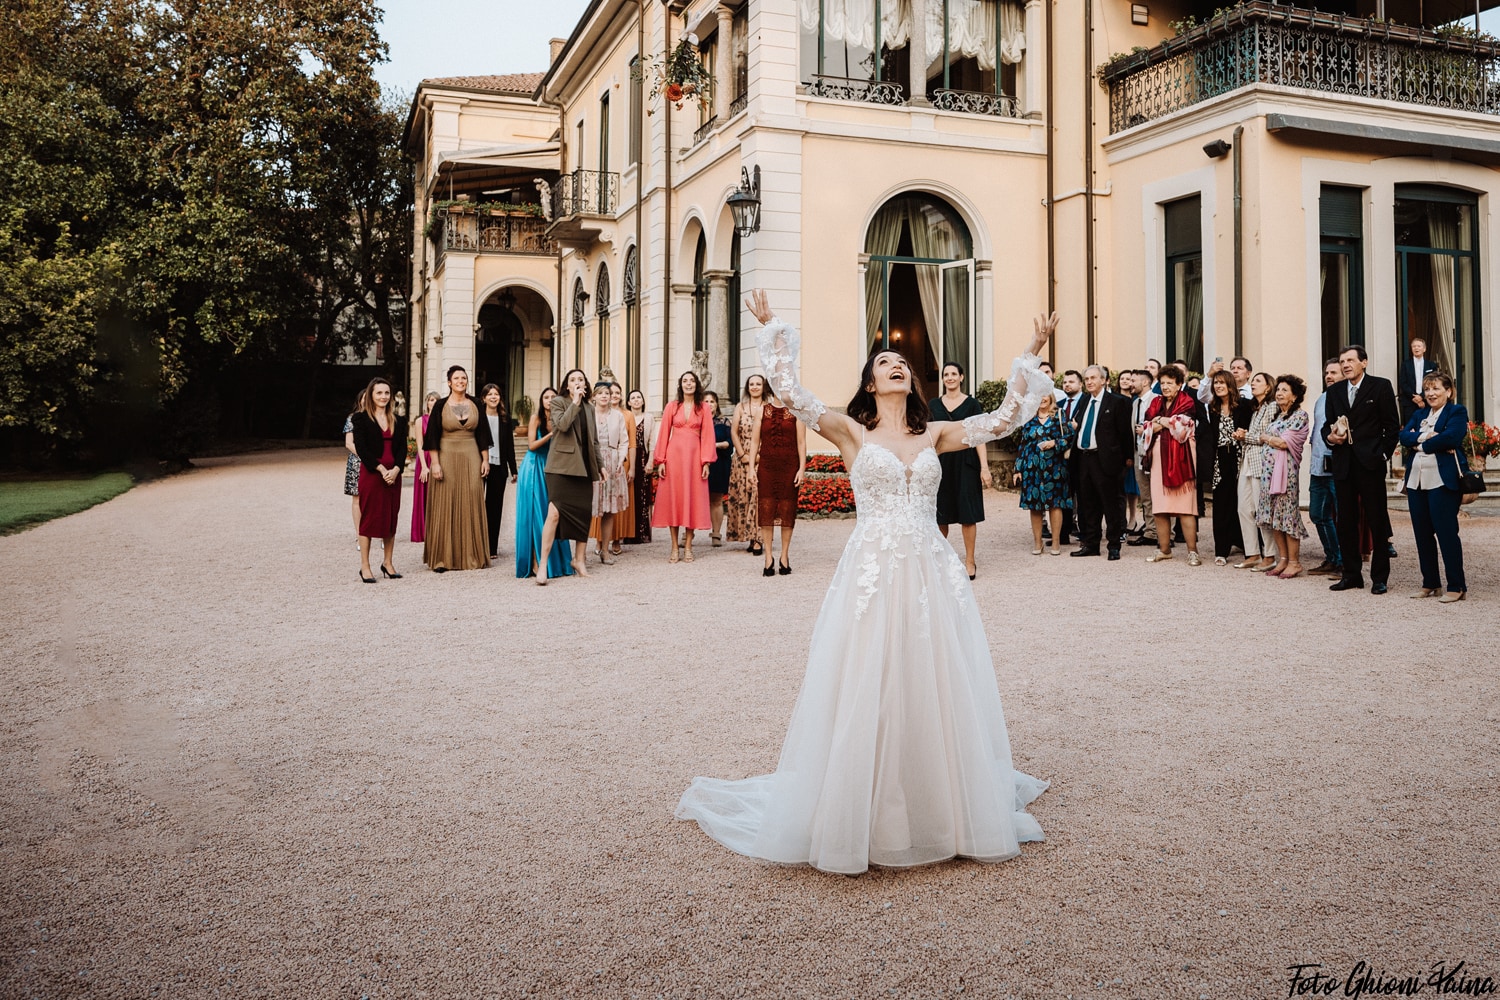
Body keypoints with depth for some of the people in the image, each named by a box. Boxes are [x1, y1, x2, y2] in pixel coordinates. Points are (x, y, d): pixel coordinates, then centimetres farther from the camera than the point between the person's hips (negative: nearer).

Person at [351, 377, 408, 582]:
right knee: (369, 517, -2)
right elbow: (361, 448, -9)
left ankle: (388, 563, 16)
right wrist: (381, 469, -16)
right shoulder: (360, 418, -2)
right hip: (370, 473, -4)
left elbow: (402, 448, 5)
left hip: (393, 474, 4)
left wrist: (396, 469, -11)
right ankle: (364, 566, 2)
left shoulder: (398, 420, 11)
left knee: (391, 518, 7)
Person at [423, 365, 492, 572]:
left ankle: (471, 556, 10)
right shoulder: (440, 405, -1)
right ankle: (442, 558, 2)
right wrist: (435, 463, -10)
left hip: (471, 459, 2)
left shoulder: (475, 404, 7)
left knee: (471, 506, 3)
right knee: (445, 507, -1)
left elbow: (482, 434, 9)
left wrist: (485, 459, 3)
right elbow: (432, 436, -3)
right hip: (447, 458, -2)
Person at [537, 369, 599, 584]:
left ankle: (579, 560, 17)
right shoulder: (558, 402, 3)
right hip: (561, 465, -5)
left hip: (584, 467, 5)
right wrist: (575, 402, -12)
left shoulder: (589, 408, 17)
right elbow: (562, 425, -16)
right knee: (555, 512, -15)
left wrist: (599, 465, 17)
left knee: (583, 513, 4)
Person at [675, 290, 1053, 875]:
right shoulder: (852, 431, 4)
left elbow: (1004, 418, 11)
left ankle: (951, 811, 23)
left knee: (939, 696, 8)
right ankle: (855, 820, 15)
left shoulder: (934, 434, 13)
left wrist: (1030, 356, 11)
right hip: (872, 574, -3)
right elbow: (789, 393, -7)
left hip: (932, 575, 3)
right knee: (864, 699, 1)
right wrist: (772, 331, -4)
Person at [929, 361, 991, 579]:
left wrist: (984, 467, -11)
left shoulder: (971, 404, 1)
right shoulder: (933, 404, 8)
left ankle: (969, 561, 8)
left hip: (965, 462, -2)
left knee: (967, 514, -1)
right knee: (941, 514, 6)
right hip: (941, 462, 2)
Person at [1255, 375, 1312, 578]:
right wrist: (1266, 438, 0)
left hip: (1285, 469, -8)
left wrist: (1265, 437, 0)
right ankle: (1283, 559, 13)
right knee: (1273, 514, 7)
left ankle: (1294, 562, 1)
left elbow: (1284, 442, -13)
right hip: (1268, 468, 8)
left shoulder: (1299, 415, -6)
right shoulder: (1277, 415, 18)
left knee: (1287, 513, -5)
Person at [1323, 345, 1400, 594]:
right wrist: (1330, 436, -5)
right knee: (1346, 522, 7)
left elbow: (1392, 426, -1)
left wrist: (1383, 455, -8)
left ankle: (1380, 577, 8)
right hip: (1343, 464, 5)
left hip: (1370, 464, -4)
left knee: (1377, 522, 1)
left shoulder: (1381, 386, 0)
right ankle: (1351, 574, 16)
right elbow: (1327, 424, 16)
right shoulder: (1335, 391, 13)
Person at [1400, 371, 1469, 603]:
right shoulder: (1419, 415, 19)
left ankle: (1457, 586, 0)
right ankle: (1430, 584, 17)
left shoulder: (1457, 412, 0)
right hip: (1416, 480, 7)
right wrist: (1422, 437, -14)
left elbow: (1451, 436, -17)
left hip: (1443, 480, -7)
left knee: (1446, 532, -6)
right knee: (1422, 533, 8)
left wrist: (1422, 444, -6)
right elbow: (1404, 436, 4)